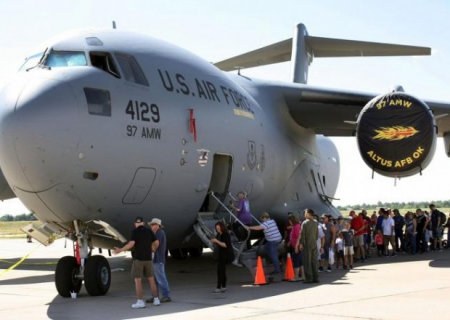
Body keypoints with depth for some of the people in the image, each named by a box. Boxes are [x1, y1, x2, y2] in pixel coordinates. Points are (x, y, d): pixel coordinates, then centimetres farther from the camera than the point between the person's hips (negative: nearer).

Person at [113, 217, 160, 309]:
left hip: (138, 259, -5)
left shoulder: (135, 231, -8)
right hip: (148, 259, 5)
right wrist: (152, 249, 31)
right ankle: (156, 300, 11)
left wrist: (120, 250, -10)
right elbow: (157, 243, 9)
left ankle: (140, 302, -6)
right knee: (151, 279, 12)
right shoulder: (149, 231, 7)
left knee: (137, 280, -2)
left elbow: (131, 244, -19)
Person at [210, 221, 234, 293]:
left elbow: (226, 245, -23)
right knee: (222, 271, 13)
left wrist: (217, 241, -25)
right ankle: (224, 287, 21)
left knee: (220, 271, -14)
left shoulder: (226, 234, -16)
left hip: (226, 254, -9)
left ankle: (218, 288, -16)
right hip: (221, 254, 9)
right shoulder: (219, 235, 9)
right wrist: (214, 242, -1)